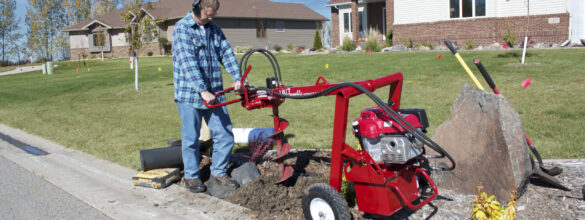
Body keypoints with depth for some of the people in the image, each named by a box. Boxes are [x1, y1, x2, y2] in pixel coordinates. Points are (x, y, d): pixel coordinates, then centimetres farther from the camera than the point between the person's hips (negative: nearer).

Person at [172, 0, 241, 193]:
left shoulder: (213, 28, 12)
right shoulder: (182, 28, -10)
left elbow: (226, 52, 8)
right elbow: (187, 62, -20)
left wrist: (237, 77, -7)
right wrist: (202, 90, -27)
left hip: (214, 93, 6)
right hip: (189, 94, -6)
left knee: (225, 134, 7)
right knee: (191, 138, 6)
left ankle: (218, 172, 23)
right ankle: (191, 177, 22)